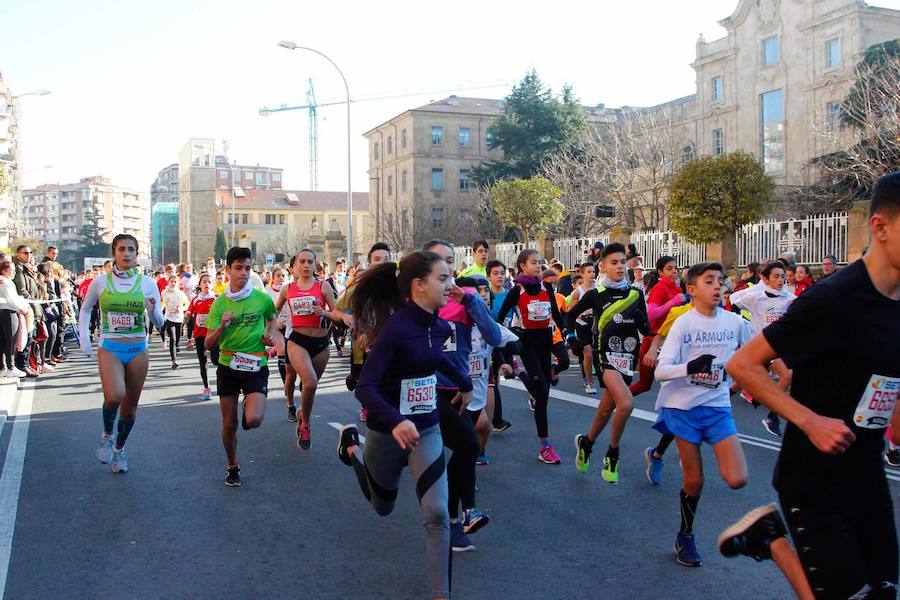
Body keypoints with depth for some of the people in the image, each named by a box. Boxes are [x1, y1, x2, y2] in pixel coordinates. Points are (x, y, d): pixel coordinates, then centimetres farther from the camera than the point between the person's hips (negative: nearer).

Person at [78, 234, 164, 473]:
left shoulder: (147, 283, -1)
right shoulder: (100, 282, -1)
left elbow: (159, 323, 2)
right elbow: (85, 310, 16)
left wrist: (153, 310, -20)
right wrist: (84, 339, 5)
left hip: (138, 350, 2)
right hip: (109, 349, -1)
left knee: (130, 405, 9)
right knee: (114, 396, -25)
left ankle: (119, 449, 33)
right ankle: (107, 435, 6)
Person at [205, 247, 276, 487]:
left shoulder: (262, 299, -3)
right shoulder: (219, 303, -1)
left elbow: (272, 318, 21)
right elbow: (208, 345, -2)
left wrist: (269, 334, 0)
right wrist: (222, 327, -21)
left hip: (255, 367, -1)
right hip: (227, 368, 2)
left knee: (254, 420, -20)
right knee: (229, 424, 8)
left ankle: (249, 408, 17)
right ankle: (232, 466, 31)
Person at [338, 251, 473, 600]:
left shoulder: (438, 326, -4)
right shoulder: (396, 327, -27)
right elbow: (365, 387, -32)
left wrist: (465, 384, 27)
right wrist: (395, 421, -48)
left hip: (427, 431, 4)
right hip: (388, 433, -4)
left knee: (437, 514, -10)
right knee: (383, 507, 23)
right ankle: (352, 446, 46)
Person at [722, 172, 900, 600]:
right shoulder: (833, 300, -20)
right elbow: (743, 365, -19)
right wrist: (810, 421, -24)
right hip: (815, 480, -8)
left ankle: (771, 536, 25)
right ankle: (769, 538, 16)